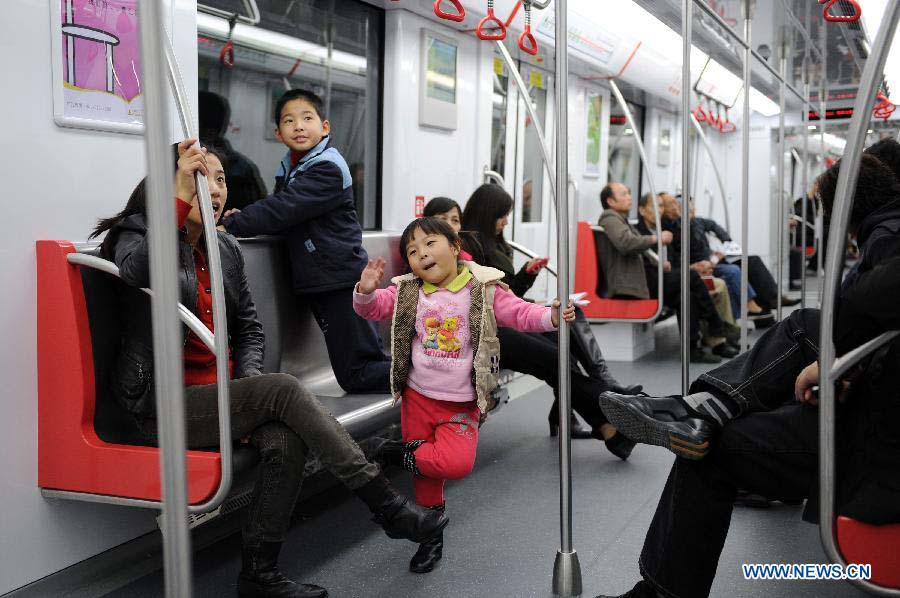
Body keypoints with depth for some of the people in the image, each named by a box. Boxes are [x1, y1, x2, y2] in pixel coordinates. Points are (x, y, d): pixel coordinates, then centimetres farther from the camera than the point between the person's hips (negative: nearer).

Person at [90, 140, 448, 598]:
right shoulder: (138, 235, -5)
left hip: (222, 392, 6)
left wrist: (248, 381, 1)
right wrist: (182, 199, -33)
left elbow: (249, 326, 19)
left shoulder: (226, 249, 13)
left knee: (287, 441, -26)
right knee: (285, 390, -26)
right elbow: (136, 269, -31)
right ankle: (386, 504, -19)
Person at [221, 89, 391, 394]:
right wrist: (240, 218, -2)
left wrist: (229, 225, -20)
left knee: (355, 376, -6)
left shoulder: (328, 169, -15)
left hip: (341, 281, -8)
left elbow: (281, 210, -23)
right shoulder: (289, 168, 13)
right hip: (317, 282, 8)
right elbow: (281, 212, 17)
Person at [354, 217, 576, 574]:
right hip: (417, 397, 2)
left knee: (458, 464, -25)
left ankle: (403, 454, 1)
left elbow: (519, 313, -10)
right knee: (426, 477, 11)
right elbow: (372, 309, 0)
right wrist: (366, 290, -22)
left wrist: (551, 316, -29)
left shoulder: (483, 291, -7)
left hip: (461, 405, -2)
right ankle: (432, 537, 31)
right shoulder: (407, 293, 1)